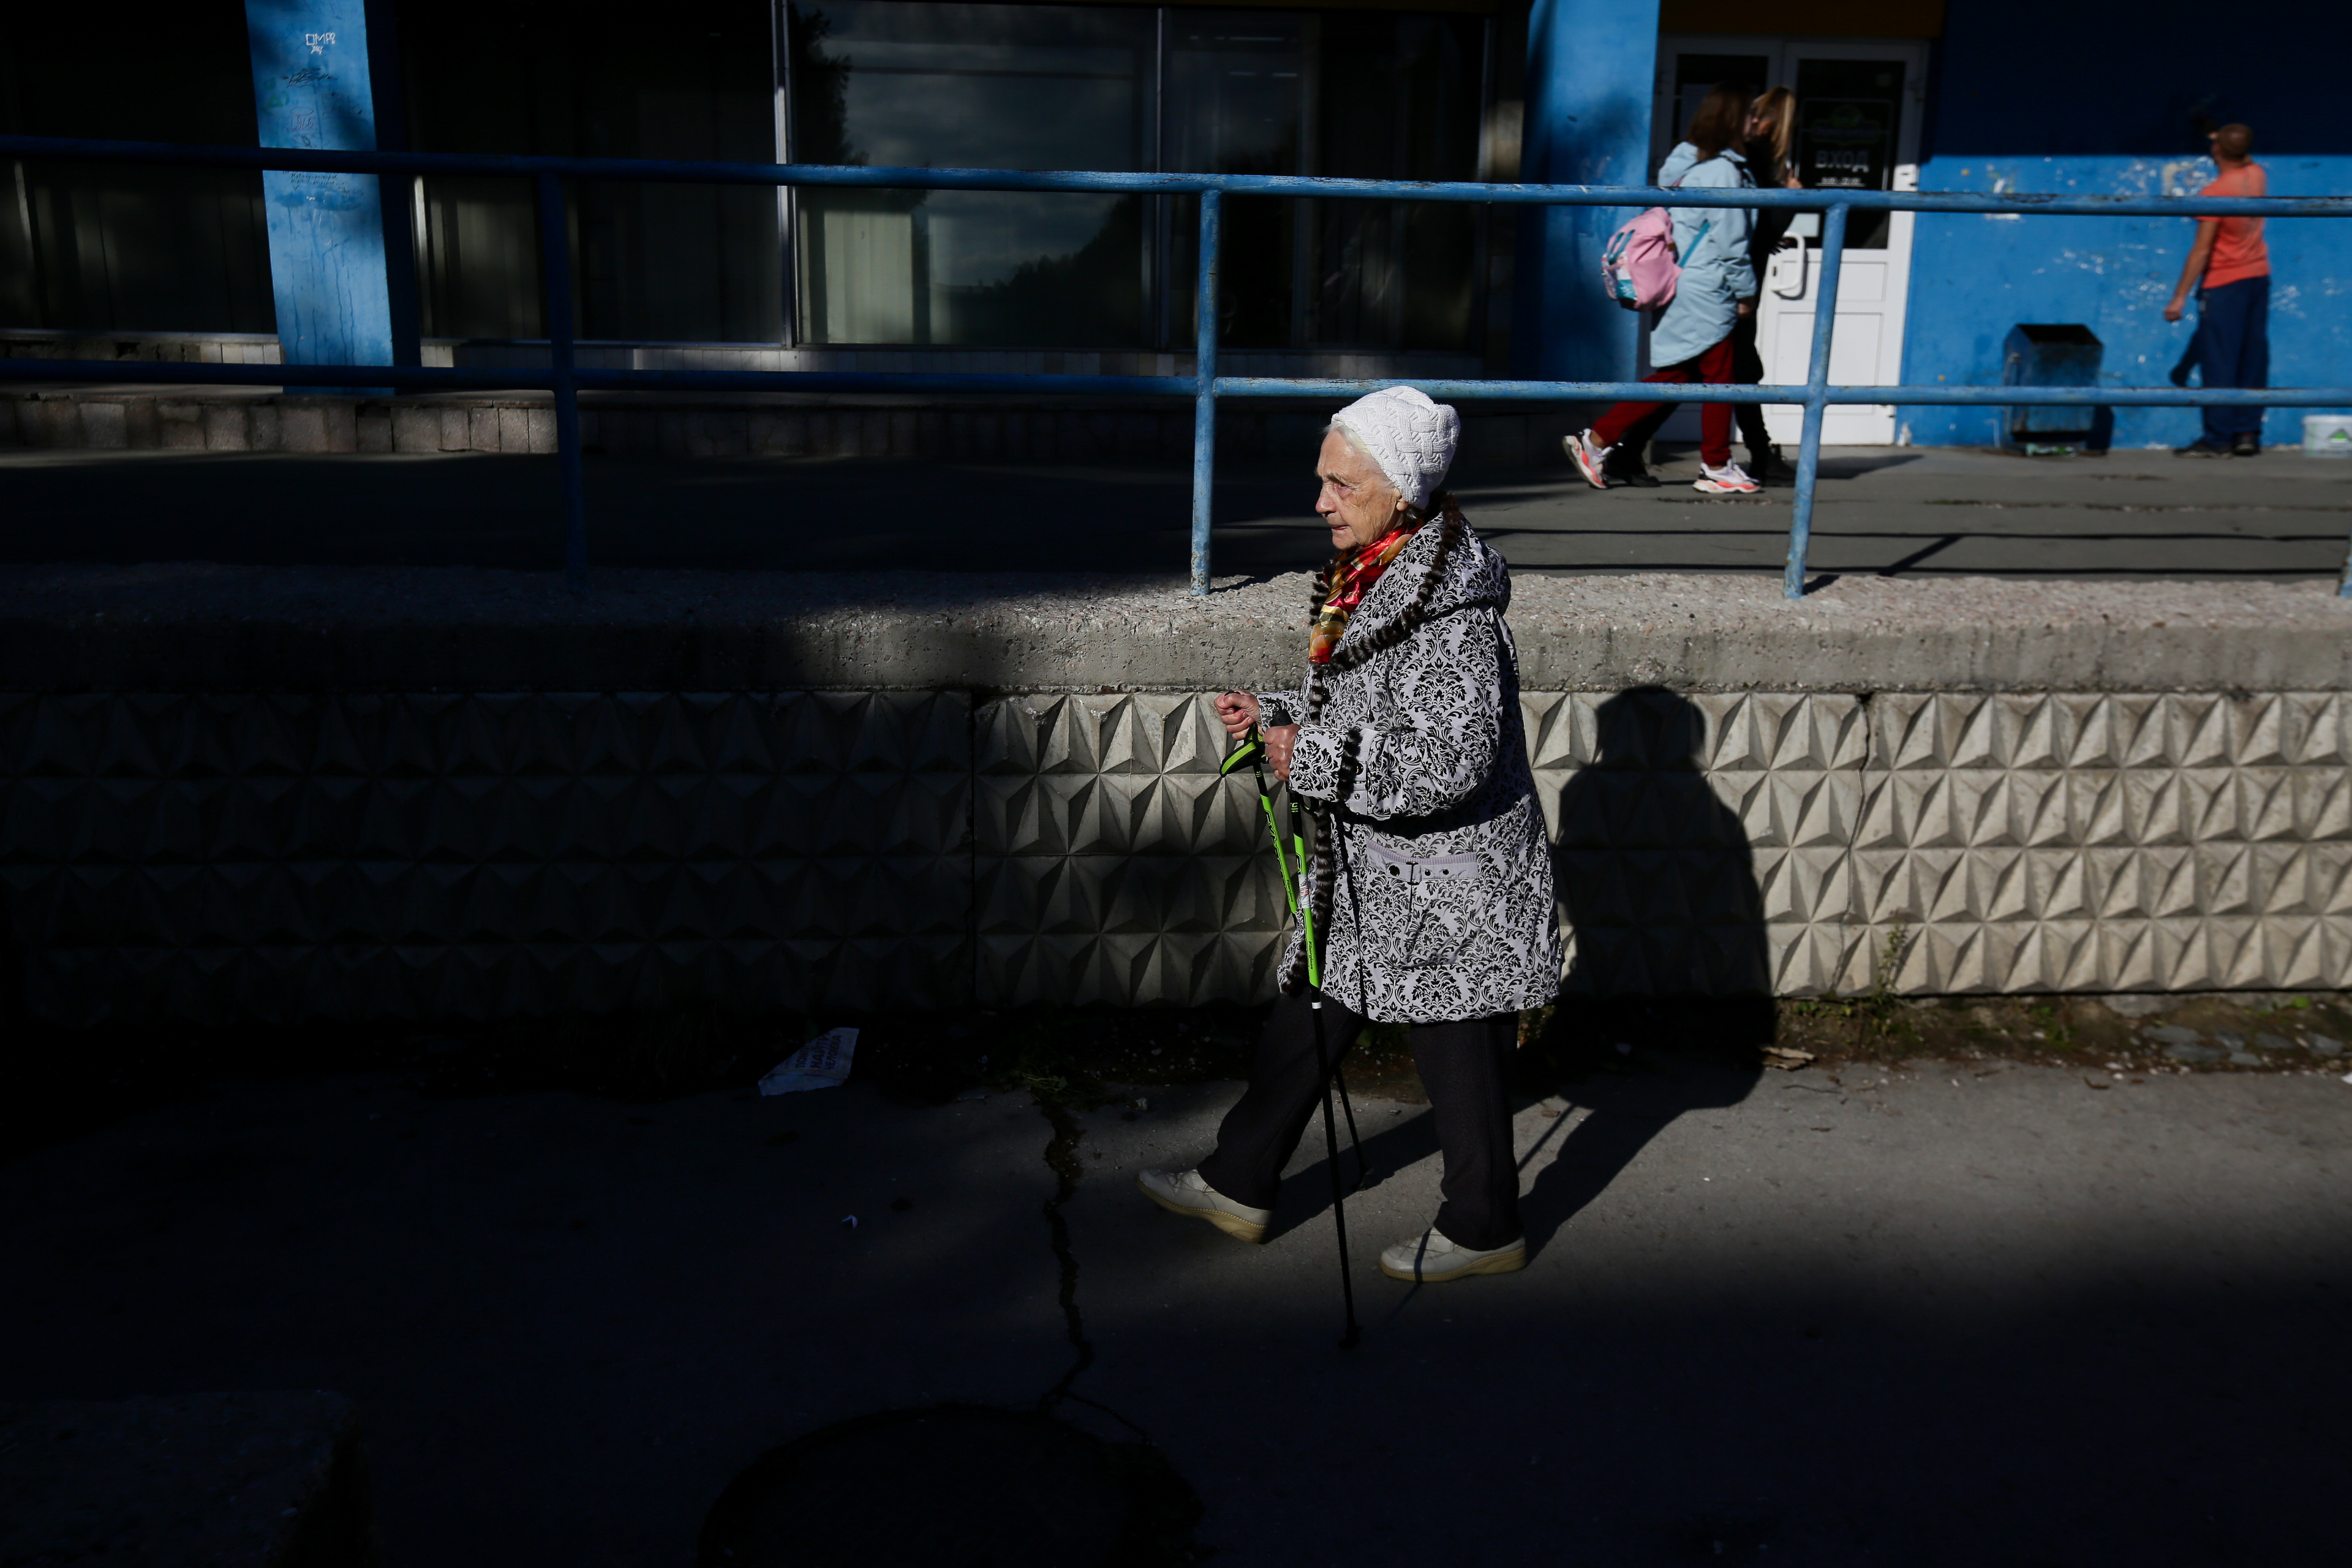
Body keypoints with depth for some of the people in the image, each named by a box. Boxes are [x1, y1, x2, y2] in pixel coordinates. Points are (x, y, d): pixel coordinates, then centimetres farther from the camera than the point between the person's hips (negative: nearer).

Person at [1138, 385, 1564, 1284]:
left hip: (1445, 884, -10)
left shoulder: (1448, 608, -25)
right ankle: (1238, 1186, 34)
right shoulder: (1366, 578, 6)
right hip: (1368, 873, 10)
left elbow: (1447, 764, -31)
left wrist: (1313, 760, -23)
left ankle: (1484, 1230, 28)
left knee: (1456, 1054, 7)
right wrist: (1275, 717, 2)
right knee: (1308, 1017, 18)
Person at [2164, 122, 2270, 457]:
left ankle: (2219, 438, -6)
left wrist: (2180, 297, -15)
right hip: (2259, 278, 7)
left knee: (2219, 362, -5)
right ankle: (2249, 434, 9)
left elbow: (2202, 250, -18)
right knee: (2253, 359, 8)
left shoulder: (2214, 193, -16)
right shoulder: (2258, 176, 3)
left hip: (2224, 284, -7)